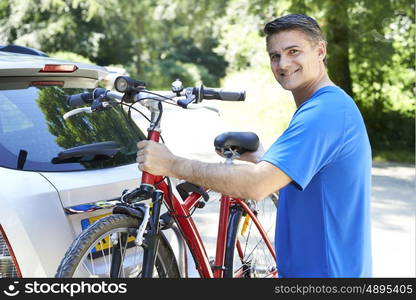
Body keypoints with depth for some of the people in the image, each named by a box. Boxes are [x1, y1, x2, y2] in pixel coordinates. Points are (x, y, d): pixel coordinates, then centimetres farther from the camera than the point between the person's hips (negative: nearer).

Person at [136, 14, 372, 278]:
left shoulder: (323, 111, -22)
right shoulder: (334, 105, 12)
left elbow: (258, 184, -31)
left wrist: (172, 164, -26)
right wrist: (253, 155, 23)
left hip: (324, 268, -10)